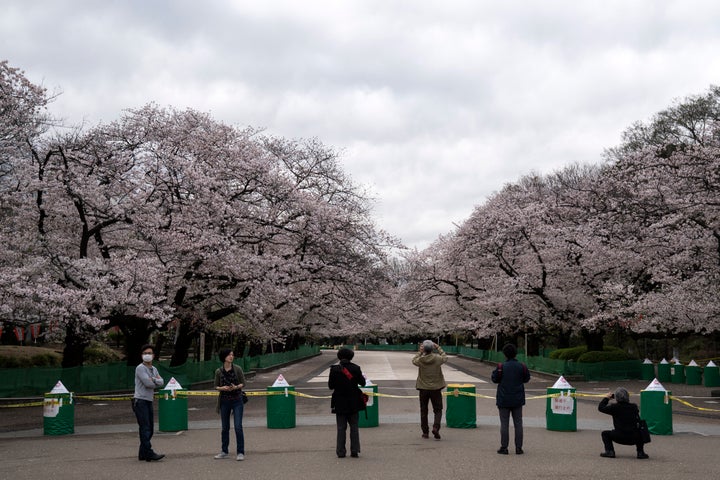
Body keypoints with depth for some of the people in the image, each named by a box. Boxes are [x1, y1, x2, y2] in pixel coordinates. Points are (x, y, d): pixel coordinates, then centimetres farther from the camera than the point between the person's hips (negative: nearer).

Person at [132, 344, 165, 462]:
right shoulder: (140, 368, -9)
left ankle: (142, 454, 14)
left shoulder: (154, 369, 17)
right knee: (145, 428, -11)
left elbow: (161, 382, 3)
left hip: (149, 401, 8)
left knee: (150, 429, 8)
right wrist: (157, 382, 0)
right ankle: (149, 453, -13)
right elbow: (148, 383, -18)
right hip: (140, 401, -8)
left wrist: (153, 380, -16)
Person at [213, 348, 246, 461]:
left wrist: (236, 387, -18)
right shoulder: (219, 371, 0)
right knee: (224, 427, 11)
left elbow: (243, 383, 1)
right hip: (224, 401, 2)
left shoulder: (237, 369, -4)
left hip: (237, 401, -2)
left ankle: (240, 453, 0)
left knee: (238, 427, -7)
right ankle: (224, 452, 24)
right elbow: (216, 386, 6)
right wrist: (222, 388, -15)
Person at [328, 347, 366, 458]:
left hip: (340, 403, -1)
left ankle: (341, 451, 6)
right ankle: (354, 451, 9)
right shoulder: (356, 368, -7)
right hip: (354, 402, 1)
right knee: (354, 427, 10)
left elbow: (330, 386, -4)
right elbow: (362, 382, 2)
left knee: (341, 428, 7)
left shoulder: (334, 369, -9)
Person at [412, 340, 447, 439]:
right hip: (436, 388, -1)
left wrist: (420, 352, 14)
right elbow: (445, 358, 11)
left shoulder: (420, 360, -11)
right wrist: (438, 348, 15)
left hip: (423, 389, 1)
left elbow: (414, 361, 12)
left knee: (423, 411, 12)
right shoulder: (437, 358, -12)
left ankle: (425, 432, 15)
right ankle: (436, 427, -13)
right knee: (438, 410, 8)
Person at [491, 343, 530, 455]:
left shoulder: (501, 366, -11)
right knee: (518, 423, 9)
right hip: (518, 399, 2)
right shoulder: (521, 366, -4)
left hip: (504, 400, -2)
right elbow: (526, 379, 8)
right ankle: (518, 448, 9)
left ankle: (504, 447, 4)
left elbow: (494, 379, -3)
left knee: (504, 424, 3)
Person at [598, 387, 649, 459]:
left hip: (620, 437, -3)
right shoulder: (633, 407, 6)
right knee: (640, 433, 37)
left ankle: (609, 451, 3)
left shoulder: (615, 407, -5)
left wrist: (606, 398, 20)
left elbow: (601, 407, 3)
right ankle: (640, 452, 20)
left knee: (605, 434, 21)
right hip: (634, 439, 3)